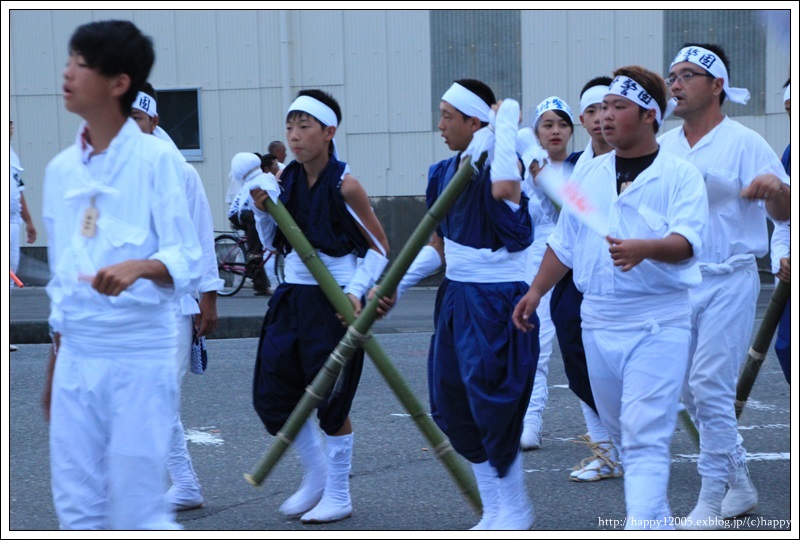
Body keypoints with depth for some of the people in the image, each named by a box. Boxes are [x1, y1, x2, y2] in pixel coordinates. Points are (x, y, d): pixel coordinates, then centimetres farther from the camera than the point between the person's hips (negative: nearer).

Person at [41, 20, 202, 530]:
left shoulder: (156, 158, -7)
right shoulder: (61, 169, 11)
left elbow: (186, 260, -12)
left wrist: (139, 267, -33)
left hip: (140, 357, -6)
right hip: (76, 358, 6)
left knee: (138, 507, -2)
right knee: (76, 506, 7)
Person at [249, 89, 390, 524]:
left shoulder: (345, 186, -12)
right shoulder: (285, 179, 3)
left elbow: (380, 249, -6)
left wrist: (357, 290, -20)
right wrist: (262, 209, -5)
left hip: (335, 300, -6)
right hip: (293, 294, 6)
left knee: (331, 401, 1)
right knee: (271, 397, 6)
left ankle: (338, 495, 17)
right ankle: (316, 474, 27)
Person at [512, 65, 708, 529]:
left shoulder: (681, 175, -4)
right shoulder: (589, 174, 12)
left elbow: (688, 242, -18)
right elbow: (565, 243, 19)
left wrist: (644, 249, -36)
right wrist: (536, 292, 12)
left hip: (658, 322, -6)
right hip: (598, 318, 6)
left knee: (645, 435, -13)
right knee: (621, 431, 12)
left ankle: (641, 525, -18)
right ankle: (661, 517, 26)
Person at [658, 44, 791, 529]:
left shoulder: (744, 143, -7)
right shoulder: (663, 147, 10)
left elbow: (783, 213, -11)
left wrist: (777, 188, -32)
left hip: (728, 283, -6)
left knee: (711, 389, -10)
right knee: (689, 390, 10)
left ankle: (711, 504, -2)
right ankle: (740, 484, 26)